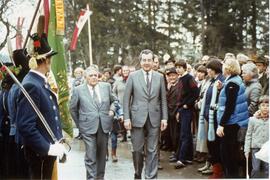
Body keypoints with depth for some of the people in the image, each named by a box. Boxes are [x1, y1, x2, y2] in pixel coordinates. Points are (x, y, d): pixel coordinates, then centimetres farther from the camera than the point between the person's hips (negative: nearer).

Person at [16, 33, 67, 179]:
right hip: (39, 153, -9)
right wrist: (48, 148, -22)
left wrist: (57, 142, 8)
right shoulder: (30, 86, -21)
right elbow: (26, 126, -26)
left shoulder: (41, 82, 8)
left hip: (49, 149, 9)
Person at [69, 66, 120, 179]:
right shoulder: (78, 90, -3)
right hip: (88, 127, -3)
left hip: (104, 126, 3)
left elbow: (114, 100, 19)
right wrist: (79, 123, 8)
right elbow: (72, 108, 7)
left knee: (102, 153, 14)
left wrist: (112, 109, 2)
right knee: (90, 156, -6)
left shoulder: (106, 86, 5)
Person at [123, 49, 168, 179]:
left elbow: (163, 99, 8)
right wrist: (126, 118, -6)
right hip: (137, 118, -1)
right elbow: (126, 99, 1)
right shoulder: (133, 76, 2)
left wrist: (164, 118, 1)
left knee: (152, 150, 3)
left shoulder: (159, 77, 7)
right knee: (137, 149, 6)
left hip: (154, 118, 1)